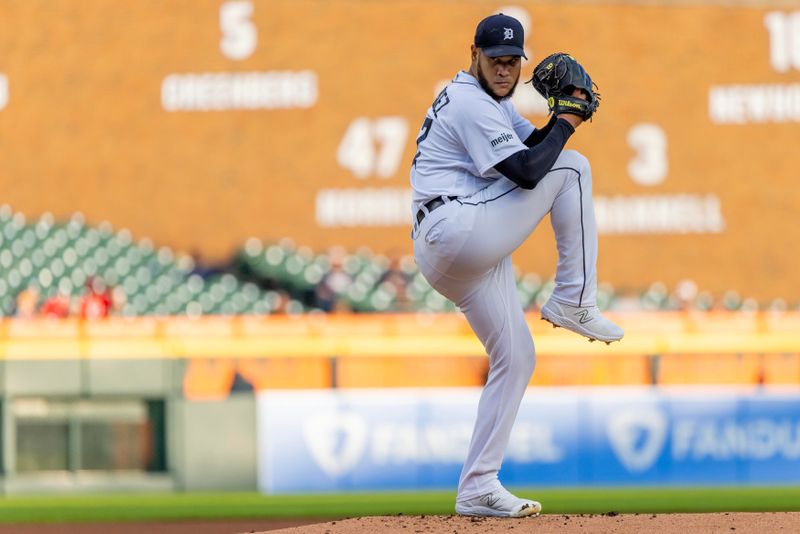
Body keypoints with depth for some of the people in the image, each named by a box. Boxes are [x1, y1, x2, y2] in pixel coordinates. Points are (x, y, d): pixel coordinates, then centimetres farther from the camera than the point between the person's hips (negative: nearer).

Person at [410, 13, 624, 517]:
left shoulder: (490, 101, 23)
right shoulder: (471, 104, -10)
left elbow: (535, 144, 23)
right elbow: (526, 170, -19)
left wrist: (562, 117, 3)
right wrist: (566, 124, -6)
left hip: (449, 258, 10)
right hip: (458, 229, -10)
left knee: (516, 358, 10)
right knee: (572, 167, -8)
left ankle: (478, 490, 8)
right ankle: (574, 302, -8)